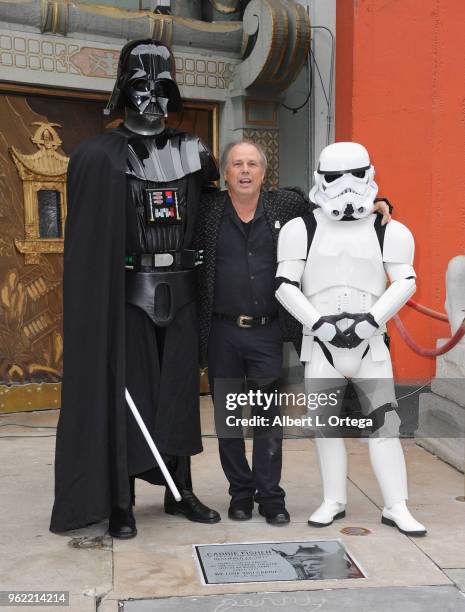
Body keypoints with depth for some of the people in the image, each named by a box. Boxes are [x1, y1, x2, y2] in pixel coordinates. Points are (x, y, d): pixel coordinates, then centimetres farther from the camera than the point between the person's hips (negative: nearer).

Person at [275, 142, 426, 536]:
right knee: (325, 425, 9)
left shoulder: (388, 232, 2)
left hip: (370, 343, 0)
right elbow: (285, 285, -3)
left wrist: (370, 319, -16)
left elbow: (405, 282, -4)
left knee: (385, 423, -2)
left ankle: (396, 508, 9)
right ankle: (334, 502, 24)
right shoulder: (302, 230, 2)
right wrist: (319, 322, -14)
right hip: (321, 344, 1)